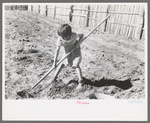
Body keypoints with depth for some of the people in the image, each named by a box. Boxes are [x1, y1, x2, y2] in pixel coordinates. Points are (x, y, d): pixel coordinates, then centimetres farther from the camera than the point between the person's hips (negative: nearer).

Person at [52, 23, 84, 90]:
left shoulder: (74, 35, -32)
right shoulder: (60, 40, -28)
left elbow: (82, 35, -13)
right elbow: (57, 50, -26)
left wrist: (78, 42, -27)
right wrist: (55, 62, -27)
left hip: (75, 50, -3)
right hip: (67, 51, 3)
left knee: (76, 65, -11)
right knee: (62, 63, 7)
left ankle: (80, 82, -5)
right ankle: (55, 77, 25)